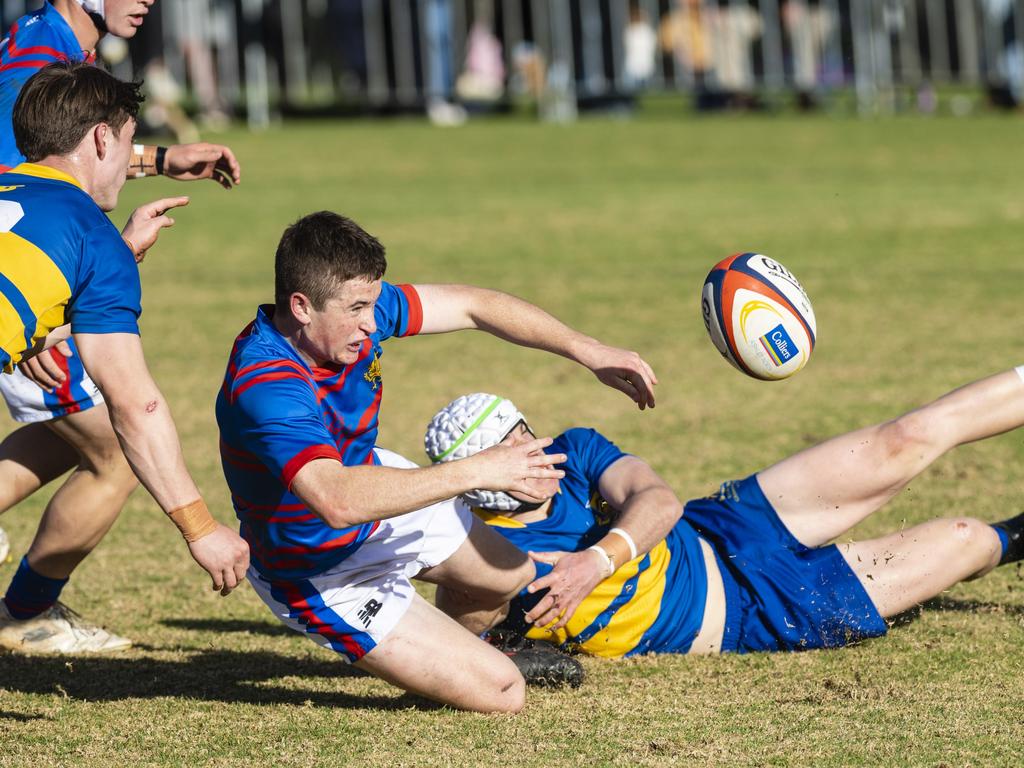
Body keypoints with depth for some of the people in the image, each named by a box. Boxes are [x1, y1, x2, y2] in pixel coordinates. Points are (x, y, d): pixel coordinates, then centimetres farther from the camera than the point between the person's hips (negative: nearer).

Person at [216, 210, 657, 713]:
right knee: (500, 692, -8)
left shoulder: (355, 306, -16)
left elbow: (471, 306, -4)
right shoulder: (264, 387, -40)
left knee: (510, 575, 26)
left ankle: (451, 650, 57)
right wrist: (475, 472, -46)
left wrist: (588, 352, -12)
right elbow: (339, 500, -51)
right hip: (322, 573, -8)